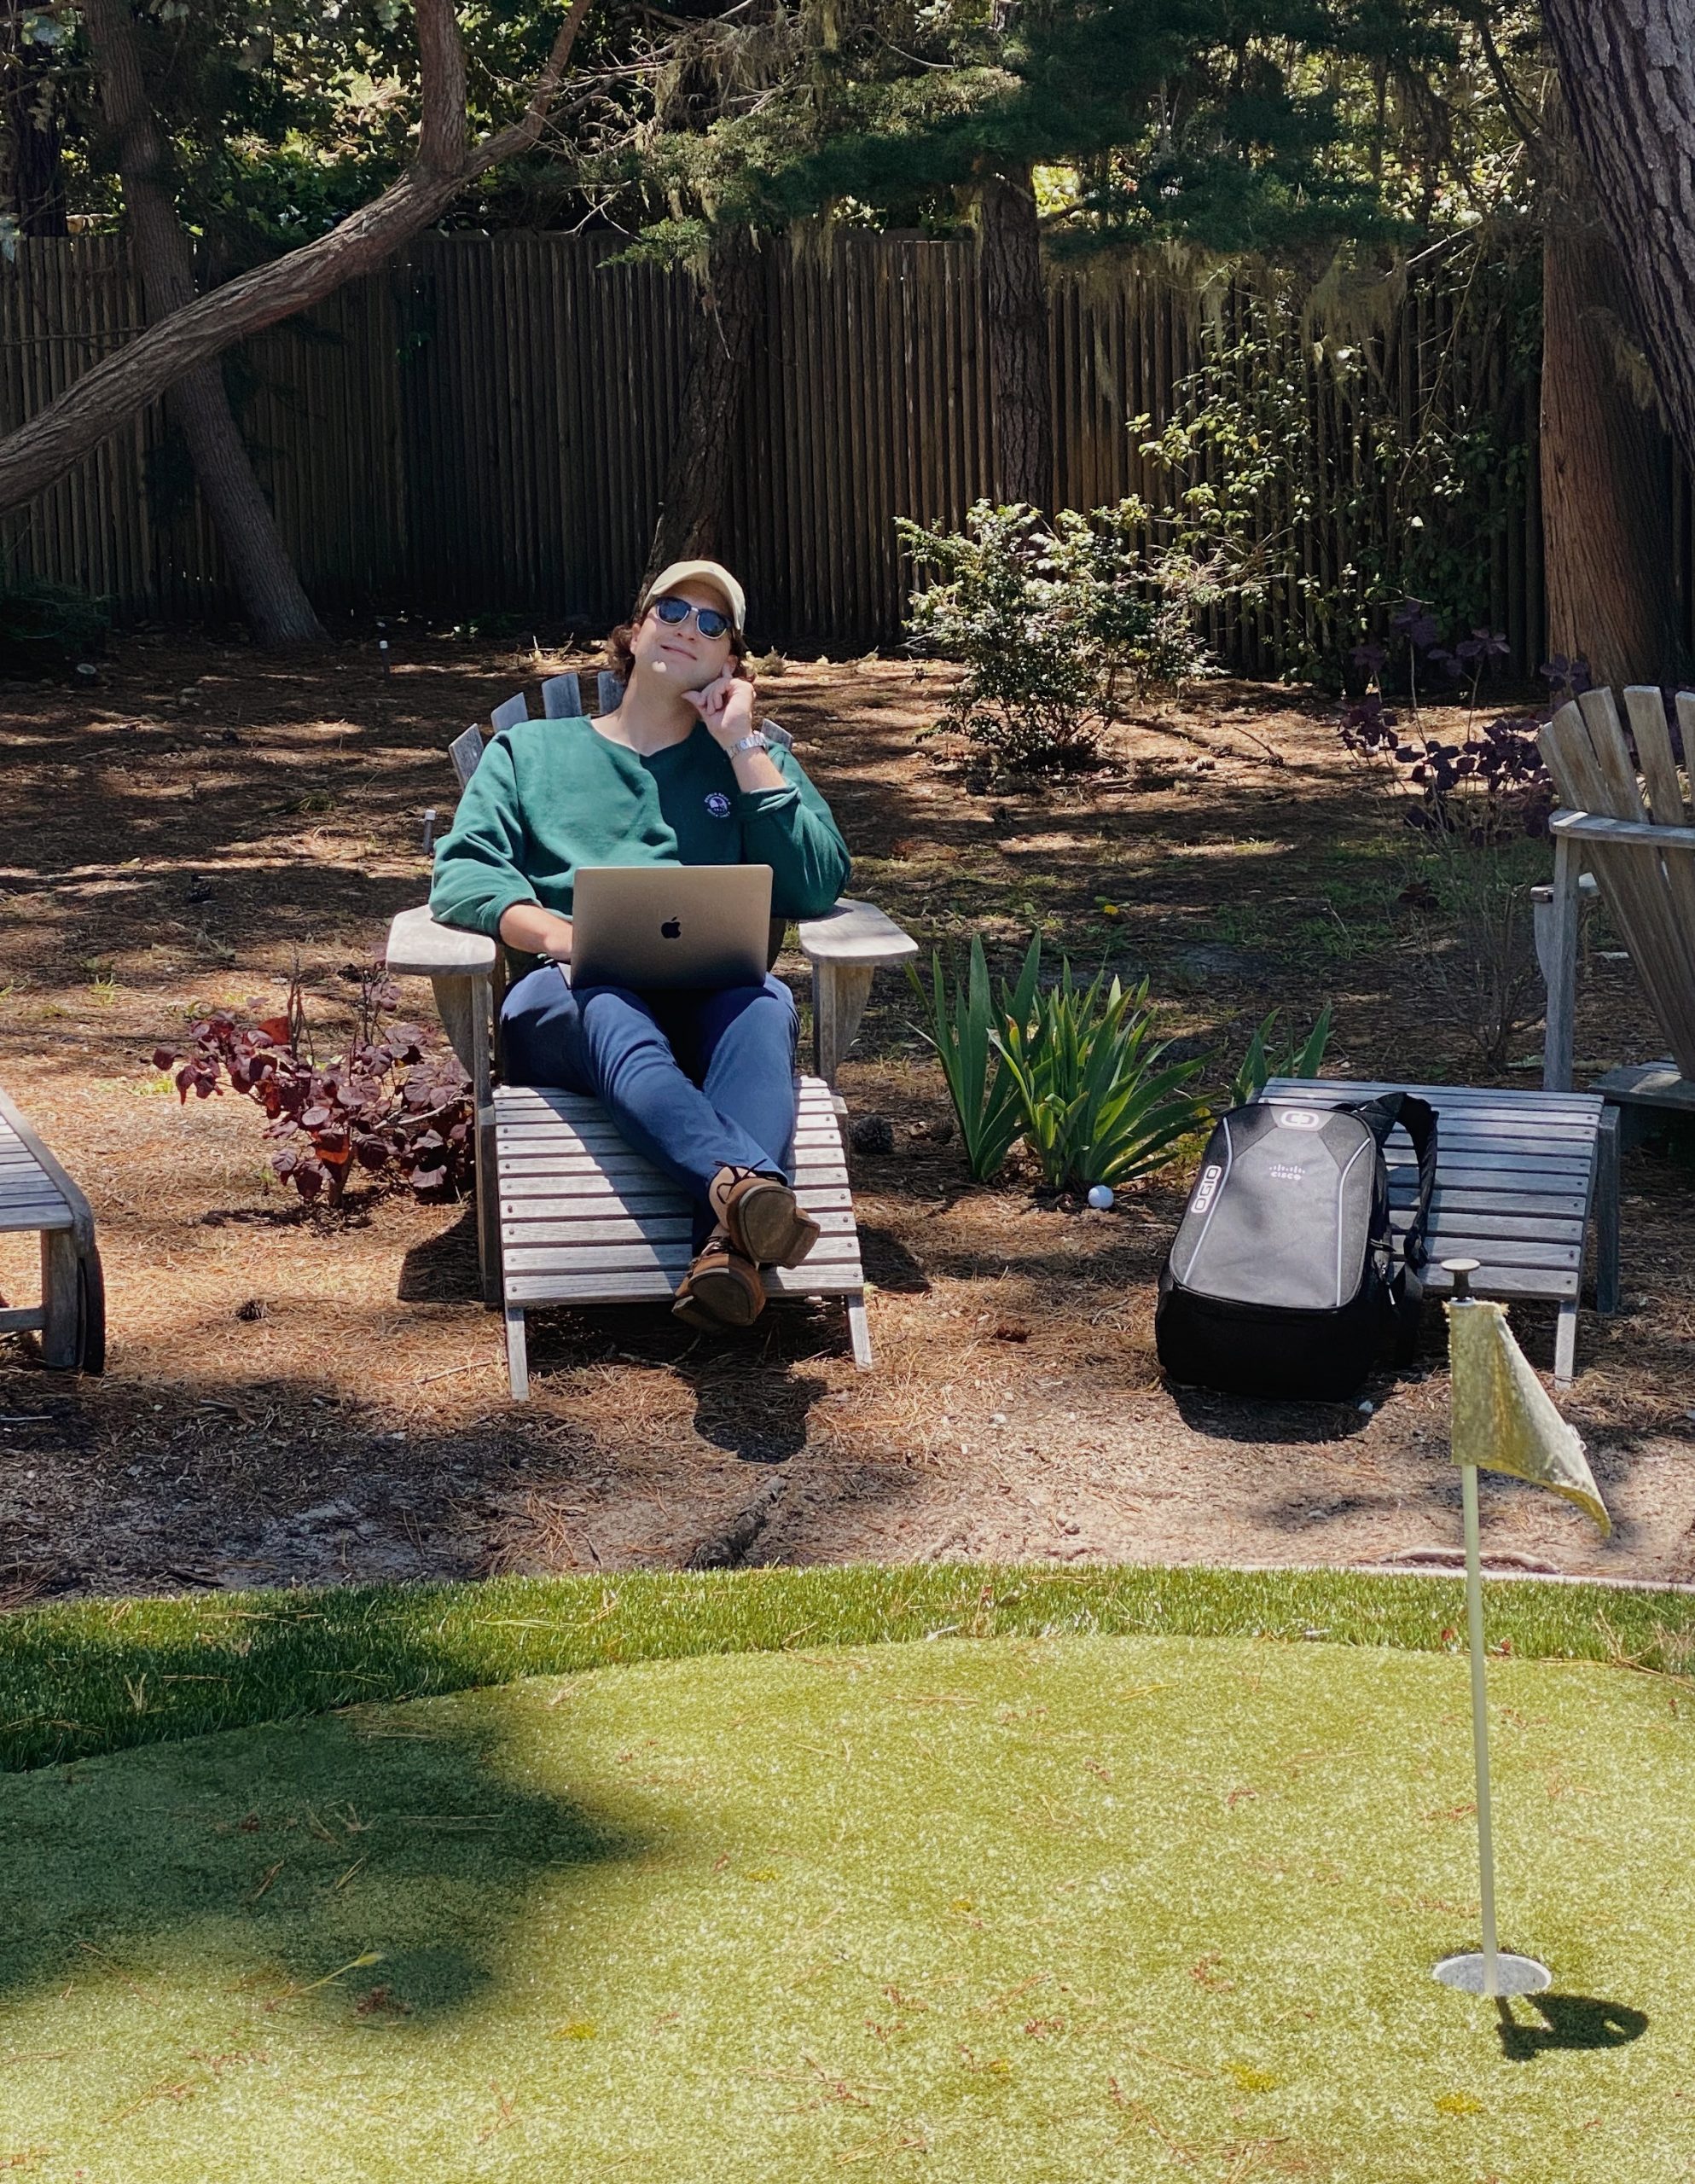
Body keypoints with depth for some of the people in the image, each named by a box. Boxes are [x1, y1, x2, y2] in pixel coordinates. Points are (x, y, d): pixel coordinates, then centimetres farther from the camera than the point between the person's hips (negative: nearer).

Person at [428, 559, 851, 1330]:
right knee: (609, 1008, -39)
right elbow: (461, 872, 8)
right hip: (568, 997, -1)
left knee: (766, 1001, -37)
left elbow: (817, 886, 10)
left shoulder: (753, 758, 28)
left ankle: (728, 1248, -61)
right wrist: (552, 932, -13)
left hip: (711, 998, 1)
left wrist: (743, 748, 7)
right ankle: (747, 1181, -67)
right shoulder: (530, 750, 26)